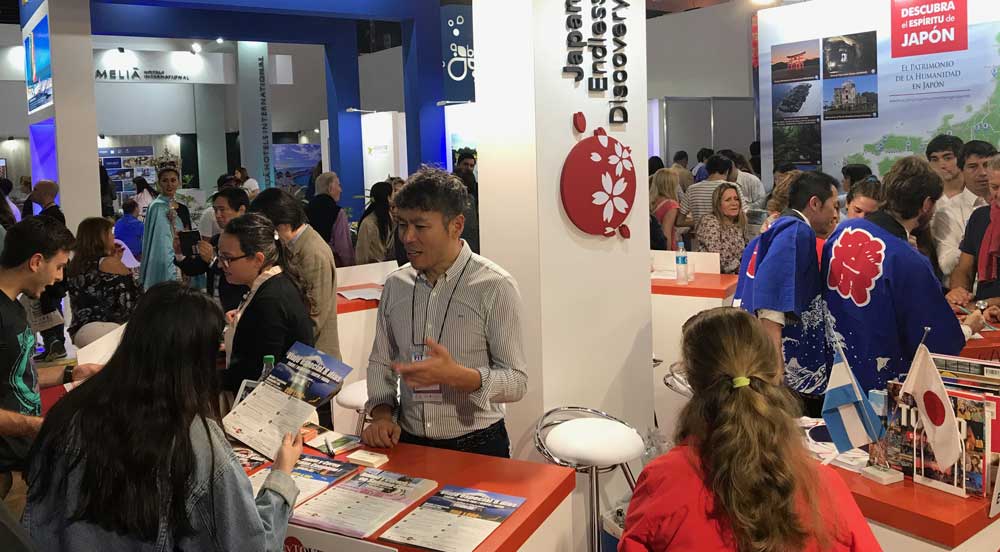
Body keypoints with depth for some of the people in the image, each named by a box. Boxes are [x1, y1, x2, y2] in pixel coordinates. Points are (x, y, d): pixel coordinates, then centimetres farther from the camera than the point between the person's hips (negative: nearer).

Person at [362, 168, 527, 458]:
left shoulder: (495, 287, -10)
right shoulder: (395, 285, 5)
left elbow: (516, 382, -11)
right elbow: (380, 363, 14)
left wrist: (454, 375, -27)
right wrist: (382, 414, -3)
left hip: (476, 446, -3)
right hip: (408, 442, 4)